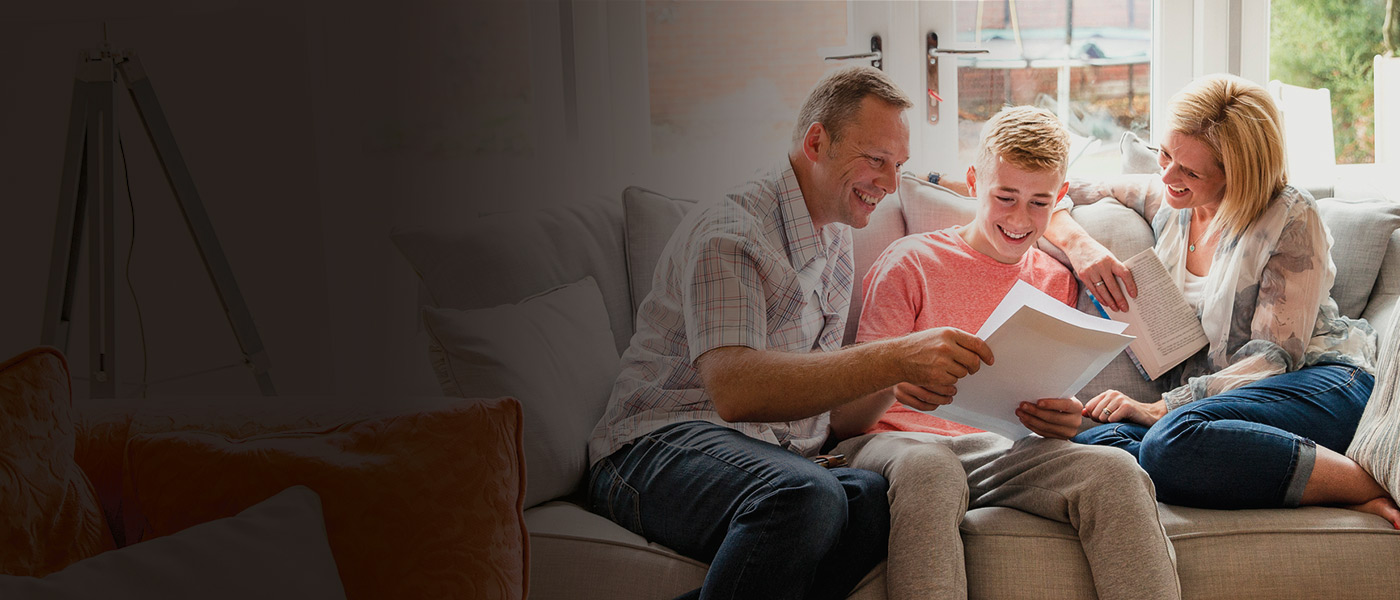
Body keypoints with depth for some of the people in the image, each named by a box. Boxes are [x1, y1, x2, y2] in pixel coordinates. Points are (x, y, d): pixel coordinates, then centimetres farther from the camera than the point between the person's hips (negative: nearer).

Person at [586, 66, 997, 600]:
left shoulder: (837, 237, 21)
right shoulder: (729, 233, -10)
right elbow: (733, 390, -28)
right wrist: (895, 361, -33)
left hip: (775, 457, 8)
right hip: (664, 446, -8)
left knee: (875, 495, -28)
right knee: (806, 496, -40)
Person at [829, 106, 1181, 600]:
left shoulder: (1057, 282, 21)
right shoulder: (911, 262, 8)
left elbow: (1054, 406, 24)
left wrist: (1065, 420, -3)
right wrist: (895, 385, -23)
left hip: (1005, 452, 3)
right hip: (902, 441, -3)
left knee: (1116, 472, -28)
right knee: (927, 469, -41)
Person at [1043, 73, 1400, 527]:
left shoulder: (1292, 218, -4)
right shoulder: (1161, 201, 13)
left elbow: (1277, 354, -9)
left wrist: (1164, 407, -17)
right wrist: (1079, 243, -5)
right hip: (1212, 399, 6)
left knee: (1175, 440, -38)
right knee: (1090, 444, -28)